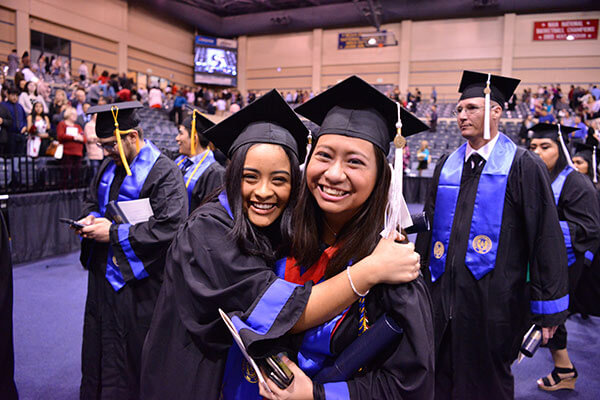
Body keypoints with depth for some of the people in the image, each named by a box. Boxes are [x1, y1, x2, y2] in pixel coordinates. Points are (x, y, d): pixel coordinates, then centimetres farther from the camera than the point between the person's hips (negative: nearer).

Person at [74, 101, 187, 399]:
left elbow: (169, 227, -25)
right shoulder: (109, 166, 9)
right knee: (97, 349, 20)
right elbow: (92, 200, 24)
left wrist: (114, 233, -19)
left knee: (127, 359, 7)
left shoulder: (163, 172, -17)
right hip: (101, 274, 8)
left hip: (135, 285, -7)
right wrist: (91, 218, 0)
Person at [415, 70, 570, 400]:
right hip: (442, 297, 5)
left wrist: (547, 308, -9)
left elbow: (546, 239, -8)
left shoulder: (523, 166, -7)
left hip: (492, 300, -4)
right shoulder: (447, 165, 8)